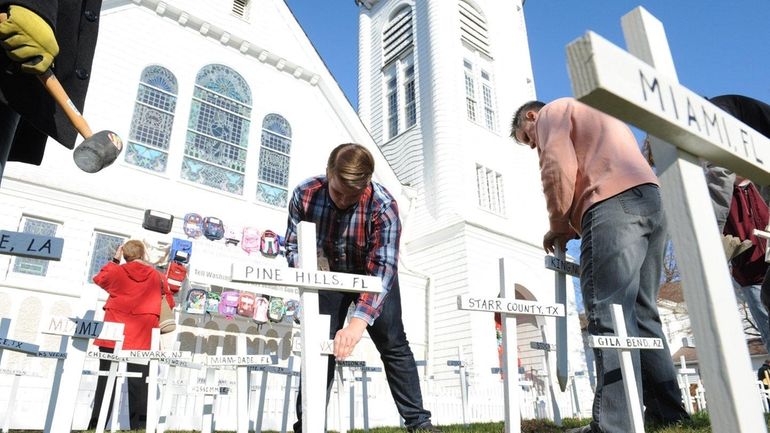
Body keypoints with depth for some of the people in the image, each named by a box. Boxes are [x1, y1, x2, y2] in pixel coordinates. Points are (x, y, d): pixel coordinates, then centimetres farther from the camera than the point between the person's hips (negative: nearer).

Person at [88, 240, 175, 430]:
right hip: (141, 338, 0)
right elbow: (168, 303, 8)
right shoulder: (157, 277, 1)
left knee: (106, 382, 9)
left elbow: (99, 279, 23)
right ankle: (139, 425, 1)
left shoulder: (116, 271, 0)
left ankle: (96, 425, 10)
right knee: (138, 384, 3)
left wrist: (114, 260, 26)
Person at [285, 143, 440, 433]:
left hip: (373, 276, -1)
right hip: (328, 275, 2)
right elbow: (293, 246, -11)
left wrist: (359, 321, -52)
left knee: (394, 344, -2)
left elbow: (384, 267, -40)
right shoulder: (304, 194, -25)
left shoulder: (383, 206, -33)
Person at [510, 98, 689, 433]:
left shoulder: (551, 112, 12)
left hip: (614, 204, -9)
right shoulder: (593, 115, 38)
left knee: (608, 313, -14)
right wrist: (574, 227, 19)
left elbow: (558, 169, -6)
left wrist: (558, 225, 5)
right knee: (642, 313, 9)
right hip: (650, 202, 9)